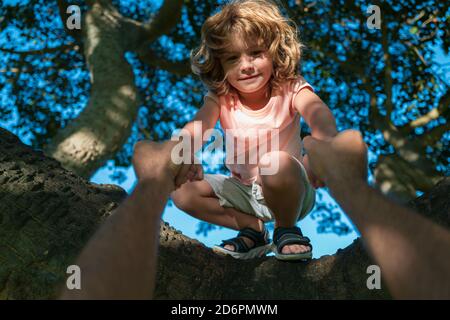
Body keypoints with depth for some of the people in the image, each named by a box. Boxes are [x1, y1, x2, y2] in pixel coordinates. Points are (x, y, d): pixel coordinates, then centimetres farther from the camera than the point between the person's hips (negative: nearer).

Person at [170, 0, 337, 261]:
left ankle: (287, 229, -10)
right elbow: (197, 127, -29)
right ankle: (252, 227, -1)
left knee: (277, 163, -38)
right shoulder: (220, 98, -9)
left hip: (289, 191, -4)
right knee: (180, 190, -13)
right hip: (244, 191, 4)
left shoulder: (290, 88, -17)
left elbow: (318, 112, -38)